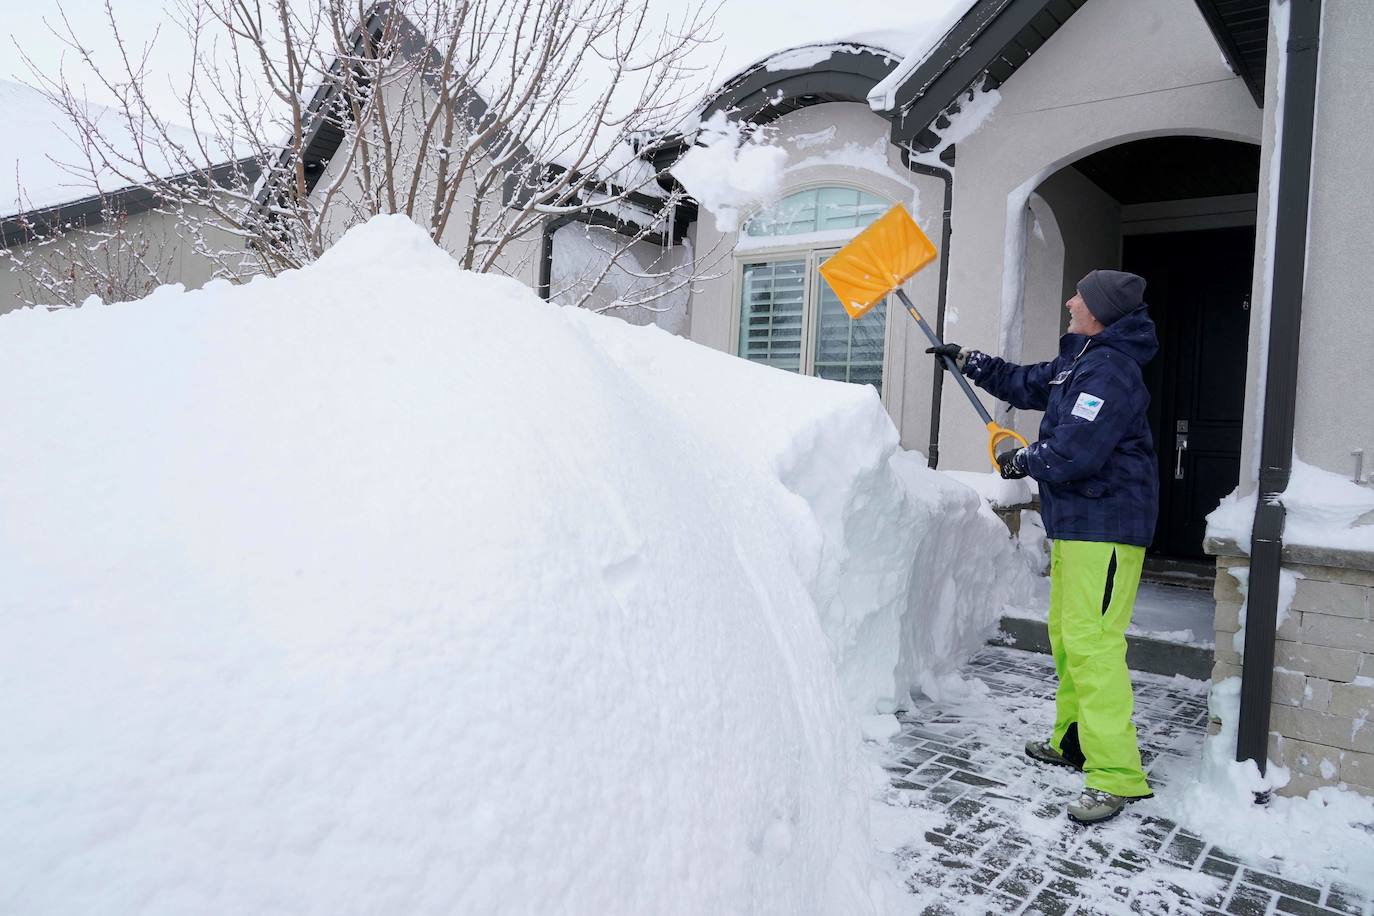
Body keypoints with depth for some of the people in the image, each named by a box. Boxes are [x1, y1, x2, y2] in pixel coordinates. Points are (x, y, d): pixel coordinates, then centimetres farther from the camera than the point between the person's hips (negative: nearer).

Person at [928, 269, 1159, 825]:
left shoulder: (1109, 369, -18)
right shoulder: (1077, 361, 15)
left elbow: (1073, 453, -25)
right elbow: (1026, 385, 32)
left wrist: (1023, 461, -7)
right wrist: (969, 361, 27)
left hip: (1105, 527, -11)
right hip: (1073, 524, 11)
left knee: (1091, 641, -14)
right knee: (1066, 635, 17)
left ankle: (1116, 774, -9)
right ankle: (1072, 741, 30)